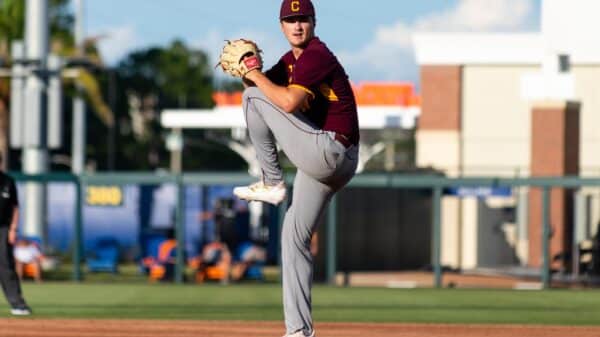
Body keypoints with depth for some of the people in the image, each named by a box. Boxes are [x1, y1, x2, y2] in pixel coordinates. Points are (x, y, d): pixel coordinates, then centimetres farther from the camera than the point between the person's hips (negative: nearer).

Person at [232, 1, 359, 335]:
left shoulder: (317, 55, -12)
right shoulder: (291, 60, 19)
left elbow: (289, 102, -25)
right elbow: (264, 84, 18)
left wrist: (256, 77, -13)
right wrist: (247, 69, -3)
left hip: (327, 152, -10)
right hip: (324, 162, 10)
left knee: (254, 96, -7)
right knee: (295, 235, 11)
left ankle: (273, 183, -2)